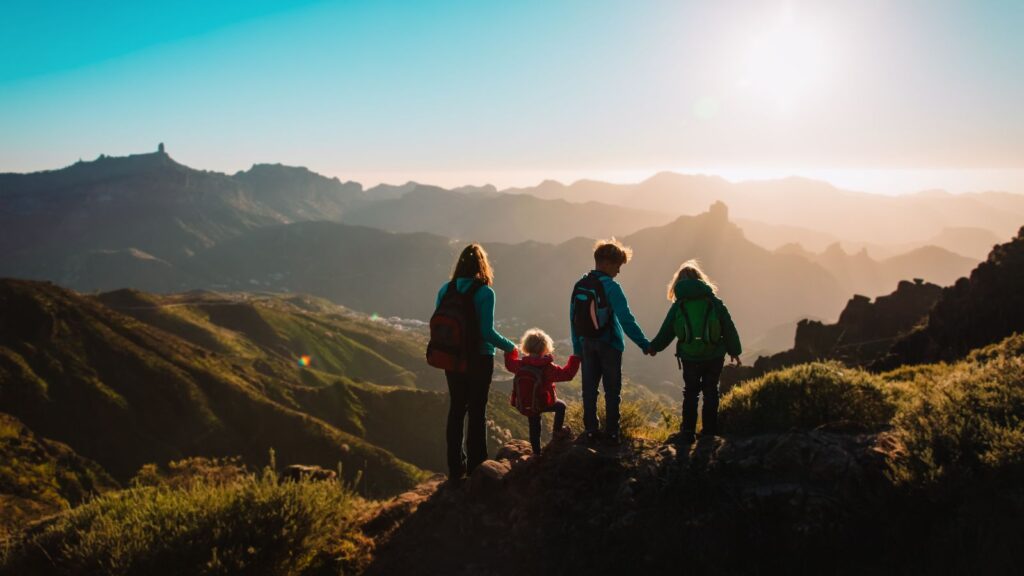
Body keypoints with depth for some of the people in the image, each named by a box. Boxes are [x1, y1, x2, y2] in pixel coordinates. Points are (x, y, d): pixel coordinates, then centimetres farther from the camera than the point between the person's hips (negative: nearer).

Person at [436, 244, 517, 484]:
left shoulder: (446, 290, 0)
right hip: (479, 359, -4)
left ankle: (456, 469, 18)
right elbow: (487, 331, -18)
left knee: (456, 410, 12)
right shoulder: (484, 293, -14)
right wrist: (509, 346, -2)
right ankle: (475, 469, 13)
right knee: (477, 412, 6)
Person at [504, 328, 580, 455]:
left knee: (534, 427, 20)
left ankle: (536, 451, 27)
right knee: (560, 406, 23)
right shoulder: (548, 367, -20)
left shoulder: (521, 364, -8)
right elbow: (567, 374, -17)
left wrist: (510, 350, 28)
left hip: (525, 404, 4)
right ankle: (558, 430, 28)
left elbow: (509, 364, 14)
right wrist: (575, 359, -9)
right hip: (544, 403, -4)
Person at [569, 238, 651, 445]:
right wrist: (643, 343, -17)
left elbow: (573, 319, 6)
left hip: (587, 344, 5)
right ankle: (611, 432, 8)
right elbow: (626, 319, -21)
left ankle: (590, 430, 15)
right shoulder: (610, 286, -17)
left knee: (589, 389, 11)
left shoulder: (579, 285, 2)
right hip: (609, 344, -5)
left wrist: (577, 348, 12)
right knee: (612, 390, 6)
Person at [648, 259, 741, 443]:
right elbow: (729, 328, 1)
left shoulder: (678, 306, -3)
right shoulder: (714, 301, -2)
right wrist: (734, 351, 13)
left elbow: (666, 331, 3)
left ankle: (688, 432, 11)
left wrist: (653, 347, 19)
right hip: (715, 356, 0)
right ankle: (709, 431, 18)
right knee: (711, 392, 14)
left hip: (689, 357, 0)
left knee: (690, 393, 13)